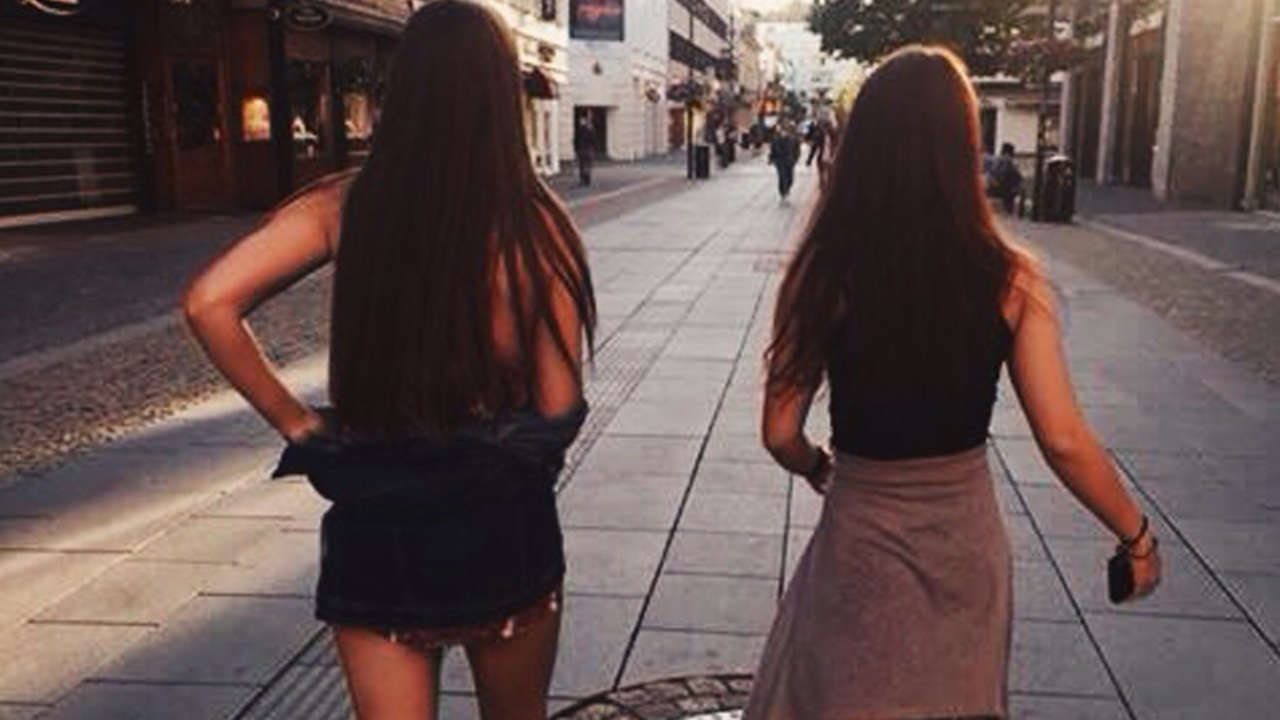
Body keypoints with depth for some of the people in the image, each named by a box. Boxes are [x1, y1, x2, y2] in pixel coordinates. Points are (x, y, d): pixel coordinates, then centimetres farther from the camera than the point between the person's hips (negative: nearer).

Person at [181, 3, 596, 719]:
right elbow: (560, 408, -10)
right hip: (503, 524, 0)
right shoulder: (534, 222, -12)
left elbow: (210, 302, -13)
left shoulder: (345, 206, -6)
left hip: (373, 521, 1)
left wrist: (296, 423, -4)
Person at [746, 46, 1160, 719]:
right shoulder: (1010, 281, -13)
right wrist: (1137, 536, 3)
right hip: (966, 542, 2)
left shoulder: (822, 273, -16)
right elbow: (1065, 441, -12)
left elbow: (780, 434, -10)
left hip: (860, 544, -2)